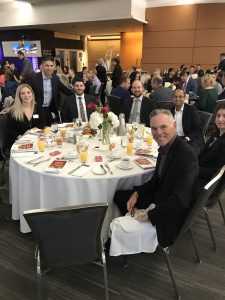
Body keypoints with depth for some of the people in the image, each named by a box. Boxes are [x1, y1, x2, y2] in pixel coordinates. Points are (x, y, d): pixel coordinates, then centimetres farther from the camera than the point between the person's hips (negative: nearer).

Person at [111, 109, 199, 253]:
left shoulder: (187, 154, -27)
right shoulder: (165, 147, 0)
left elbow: (180, 200, -30)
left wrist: (150, 215, -21)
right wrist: (137, 193, -3)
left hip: (170, 214, -8)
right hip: (157, 198, 9)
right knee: (118, 196, 13)